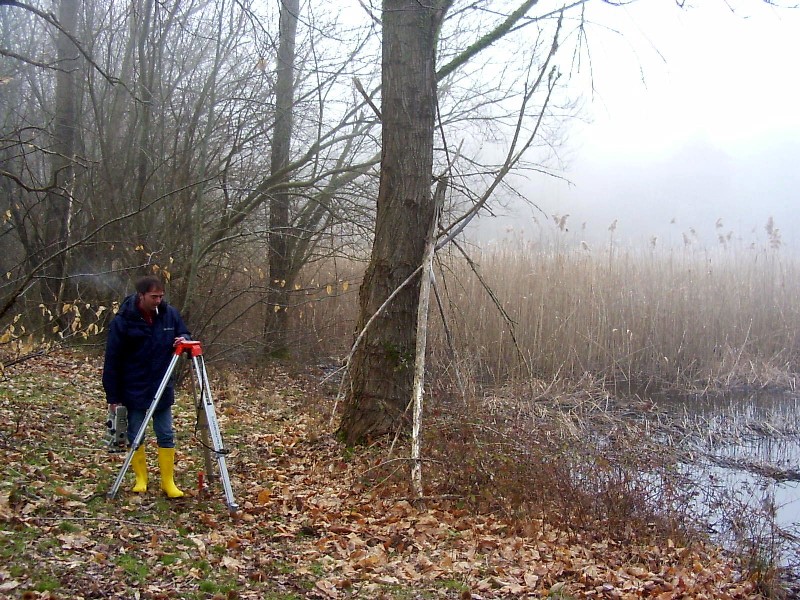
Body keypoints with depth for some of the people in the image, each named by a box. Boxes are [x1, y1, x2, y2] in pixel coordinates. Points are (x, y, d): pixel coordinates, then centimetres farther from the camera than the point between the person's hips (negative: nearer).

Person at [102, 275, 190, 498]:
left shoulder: (170, 314, -5)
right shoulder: (123, 320, -14)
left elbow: (184, 334, 13)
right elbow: (112, 360, -10)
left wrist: (184, 340, -14)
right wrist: (113, 396, -9)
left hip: (162, 388, 3)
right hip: (133, 390, -3)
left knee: (166, 436, 4)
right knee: (135, 436, 8)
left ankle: (168, 482, 12)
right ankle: (141, 478, 23)